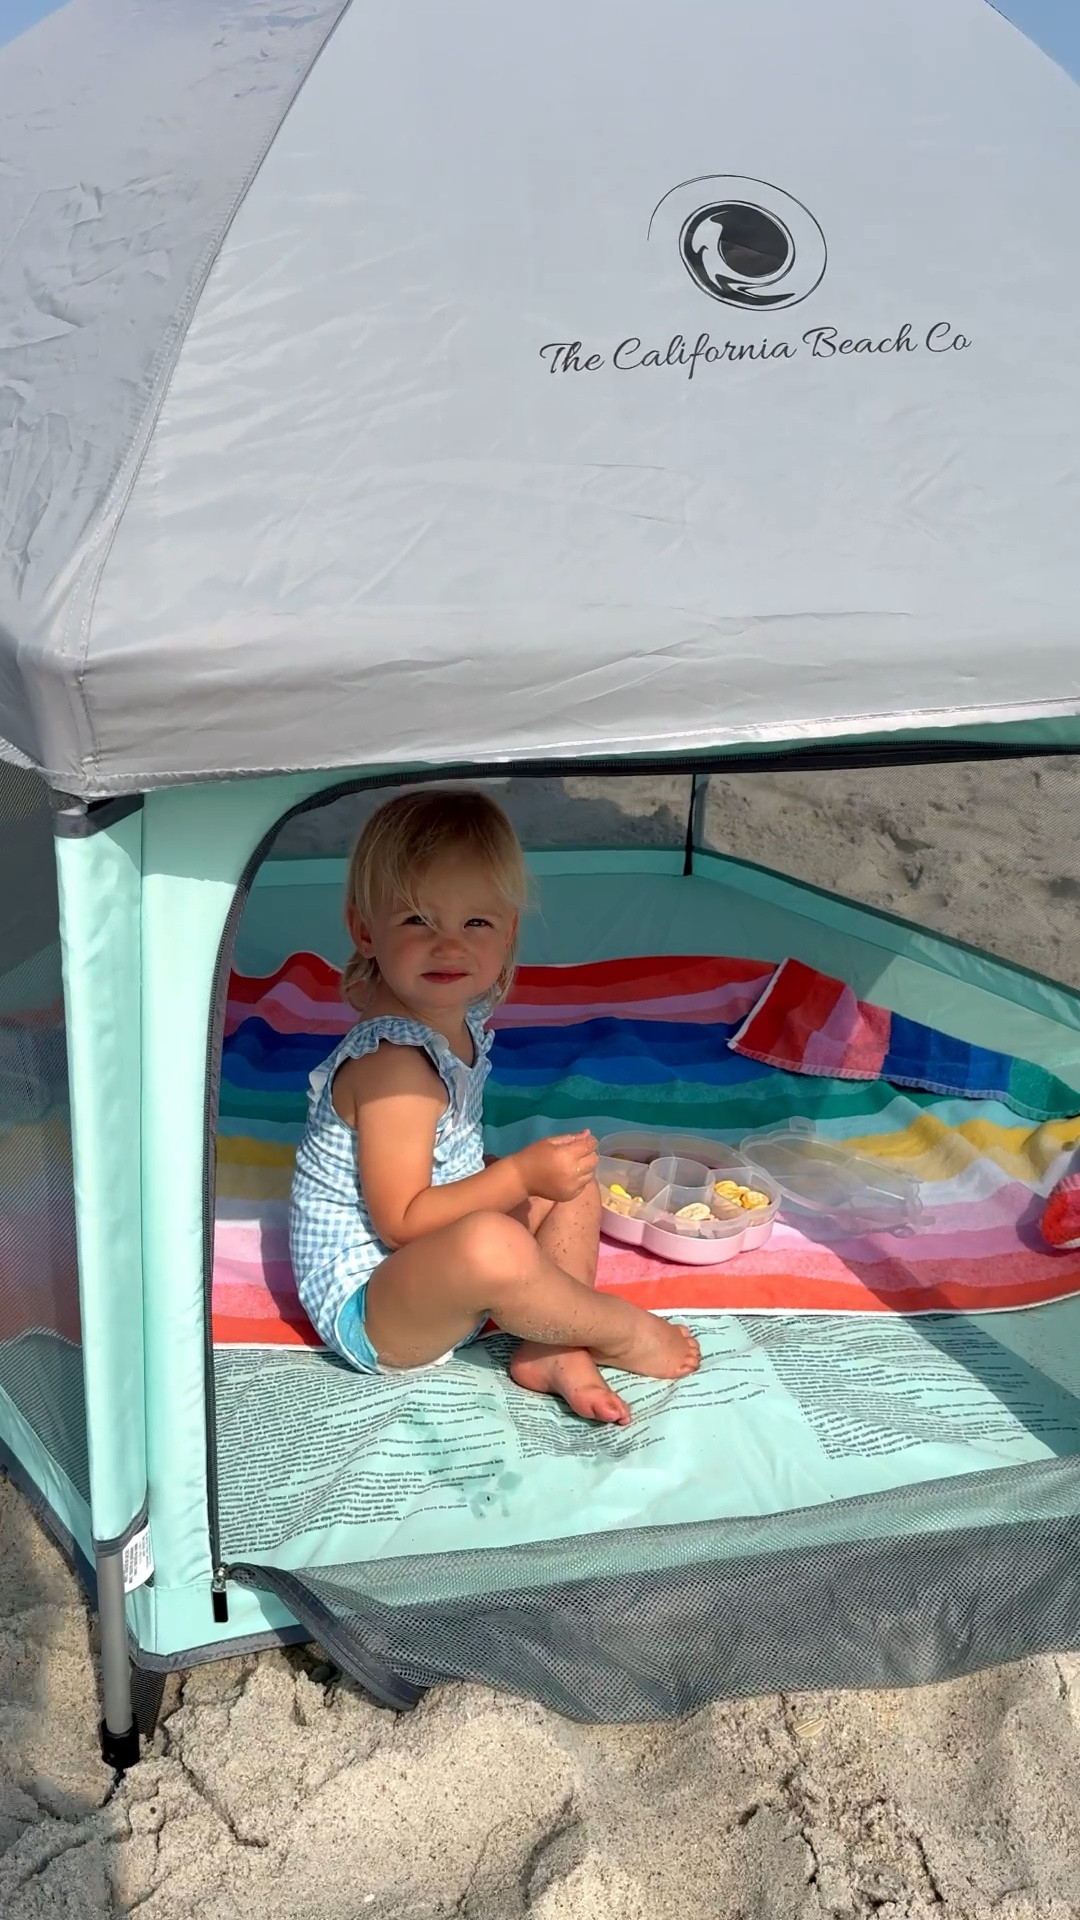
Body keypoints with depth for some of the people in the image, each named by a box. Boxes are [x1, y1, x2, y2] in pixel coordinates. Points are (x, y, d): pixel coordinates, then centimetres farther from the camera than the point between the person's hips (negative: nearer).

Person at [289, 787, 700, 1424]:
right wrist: (521, 1174, -27)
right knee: (493, 1245, -37)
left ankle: (555, 1351, -4)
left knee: (574, 1189, 15)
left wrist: (543, 1170, 4)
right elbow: (400, 1221, -27)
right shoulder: (394, 1064, -27)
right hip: (366, 1300, -10)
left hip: (438, 1271, 10)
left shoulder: (462, 1020, 2)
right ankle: (618, 1328, -8)